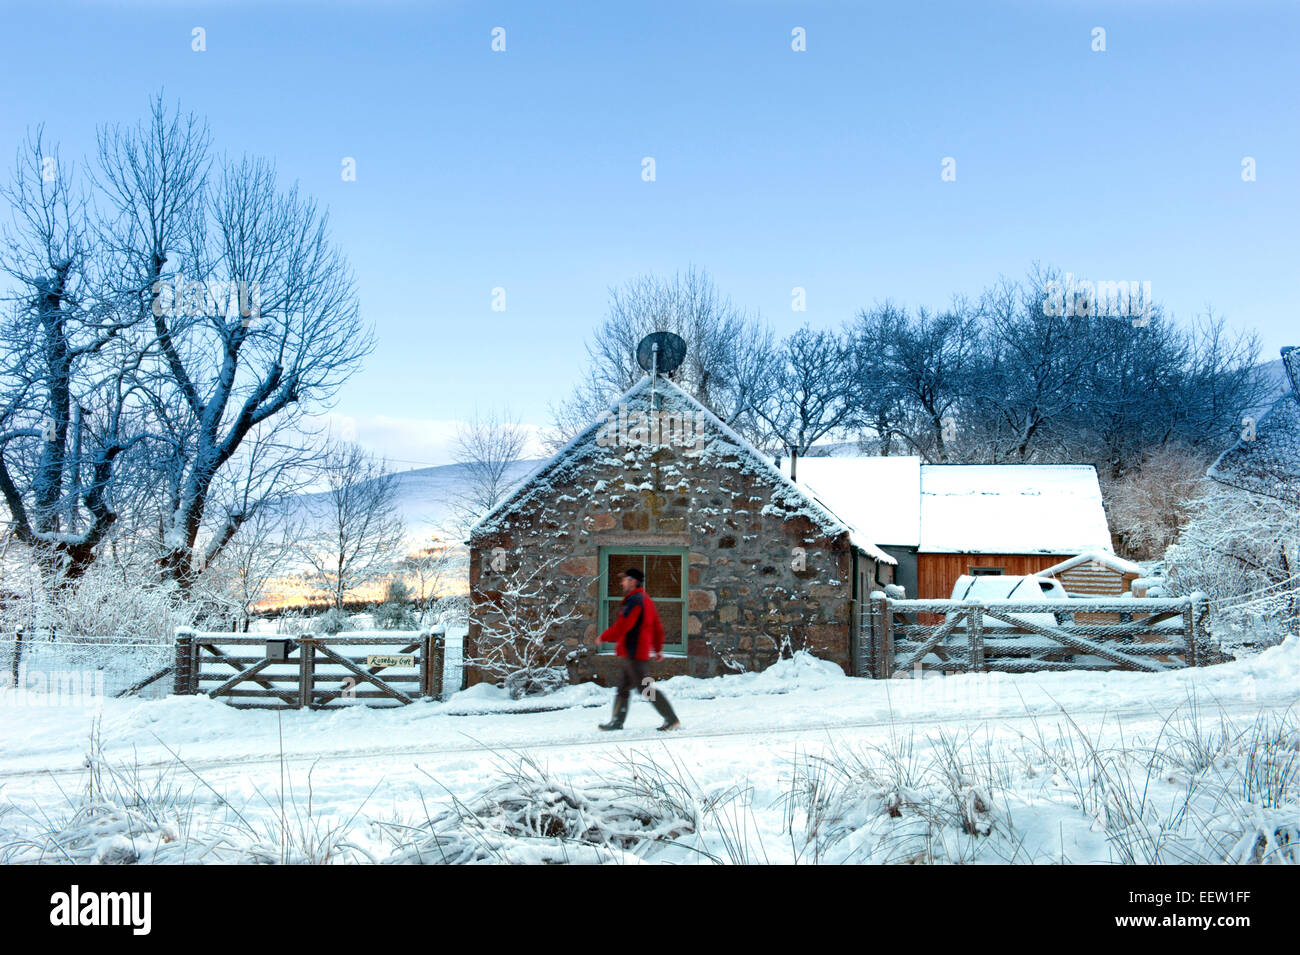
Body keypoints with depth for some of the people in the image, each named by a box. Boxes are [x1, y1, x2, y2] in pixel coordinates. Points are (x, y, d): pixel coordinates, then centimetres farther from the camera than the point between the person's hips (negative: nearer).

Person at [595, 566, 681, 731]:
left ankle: (673, 720, -3)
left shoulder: (634, 600, -16)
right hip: (642, 651, 10)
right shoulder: (646, 599, 16)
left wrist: (604, 637, -9)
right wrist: (658, 649, 23)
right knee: (623, 686, 15)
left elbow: (622, 625, -21)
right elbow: (657, 626, 19)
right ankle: (617, 721, 22)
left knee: (646, 688, -6)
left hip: (633, 652, -10)